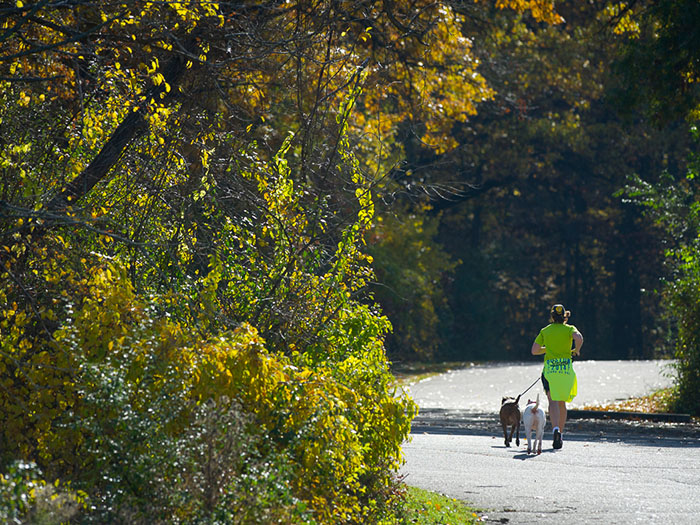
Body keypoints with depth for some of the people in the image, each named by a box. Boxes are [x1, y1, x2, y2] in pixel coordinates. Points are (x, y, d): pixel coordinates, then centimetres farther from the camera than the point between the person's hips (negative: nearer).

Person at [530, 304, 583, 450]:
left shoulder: (545, 331, 7)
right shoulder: (569, 329, 4)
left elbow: (534, 350, 5)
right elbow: (579, 338, -17)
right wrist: (576, 350, 1)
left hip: (549, 368, -1)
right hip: (566, 368, 1)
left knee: (553, 402, -11)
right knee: (562, 403, 16)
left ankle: (556, 429, -35)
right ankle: (560, 434, 21)